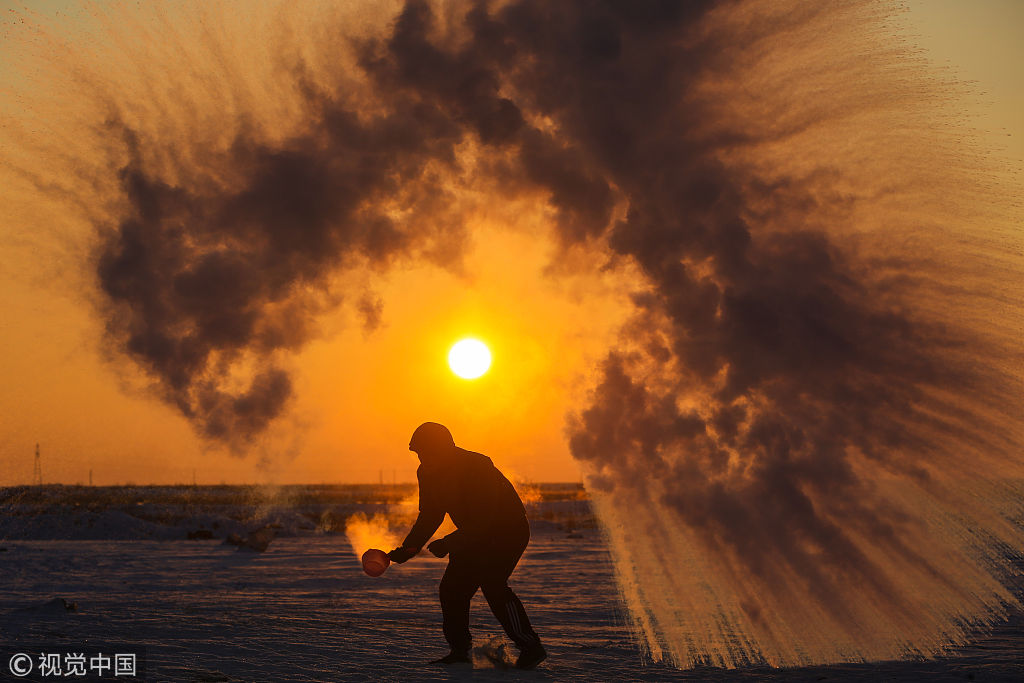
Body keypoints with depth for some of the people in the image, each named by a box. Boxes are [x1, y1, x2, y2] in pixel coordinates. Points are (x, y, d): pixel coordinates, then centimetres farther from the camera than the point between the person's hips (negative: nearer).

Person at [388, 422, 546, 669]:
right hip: (475, 535, 8)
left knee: (492, 583, -23)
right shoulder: (429, 473, -4)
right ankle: (459, 650, 10)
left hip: (509, 530, -8)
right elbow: (429, 517, 3)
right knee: (452, 587, -1)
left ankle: (531, 648, -16)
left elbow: (483, 519, -32)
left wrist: (449, 543, -36)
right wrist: (408, 548, -10)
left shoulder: (477, 467, -29)